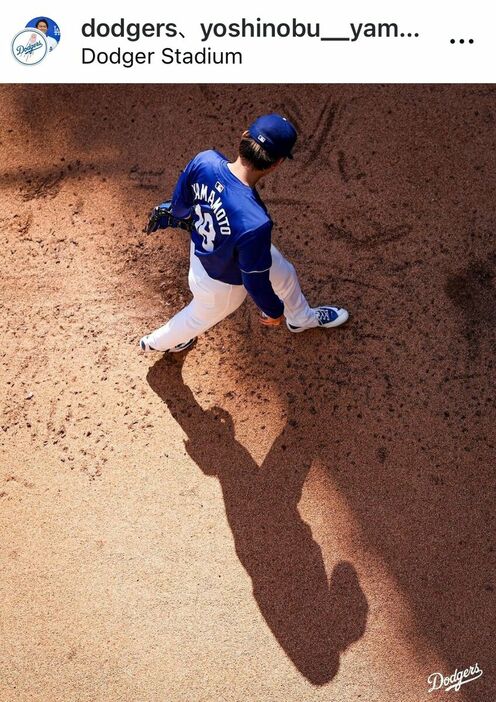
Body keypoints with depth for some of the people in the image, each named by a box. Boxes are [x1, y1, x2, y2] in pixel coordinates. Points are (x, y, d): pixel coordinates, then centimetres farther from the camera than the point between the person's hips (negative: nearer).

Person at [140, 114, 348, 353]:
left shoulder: (204, 160, -29)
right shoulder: (254, 223, -46)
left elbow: (179, 207, -8)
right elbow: (255, 281, -28)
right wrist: (274, 310, -7)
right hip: (221, 283, -6)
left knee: (285, 274, 28)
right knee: (201, 316, 30)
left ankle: (301, 318, 62)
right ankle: (157, 341, 63)